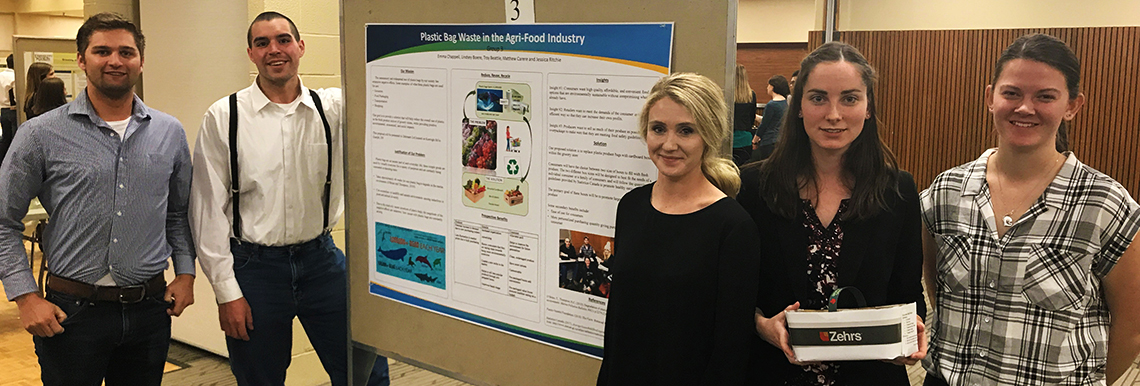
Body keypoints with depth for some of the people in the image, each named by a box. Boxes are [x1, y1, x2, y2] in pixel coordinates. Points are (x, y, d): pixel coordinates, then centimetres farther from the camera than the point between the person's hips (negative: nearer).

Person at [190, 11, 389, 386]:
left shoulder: (334, 108, 1)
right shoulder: (223, 117, -4)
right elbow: (208, 211, -3)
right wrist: (226, 291, -6)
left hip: (322, 258, 2)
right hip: (254, 267, -1)